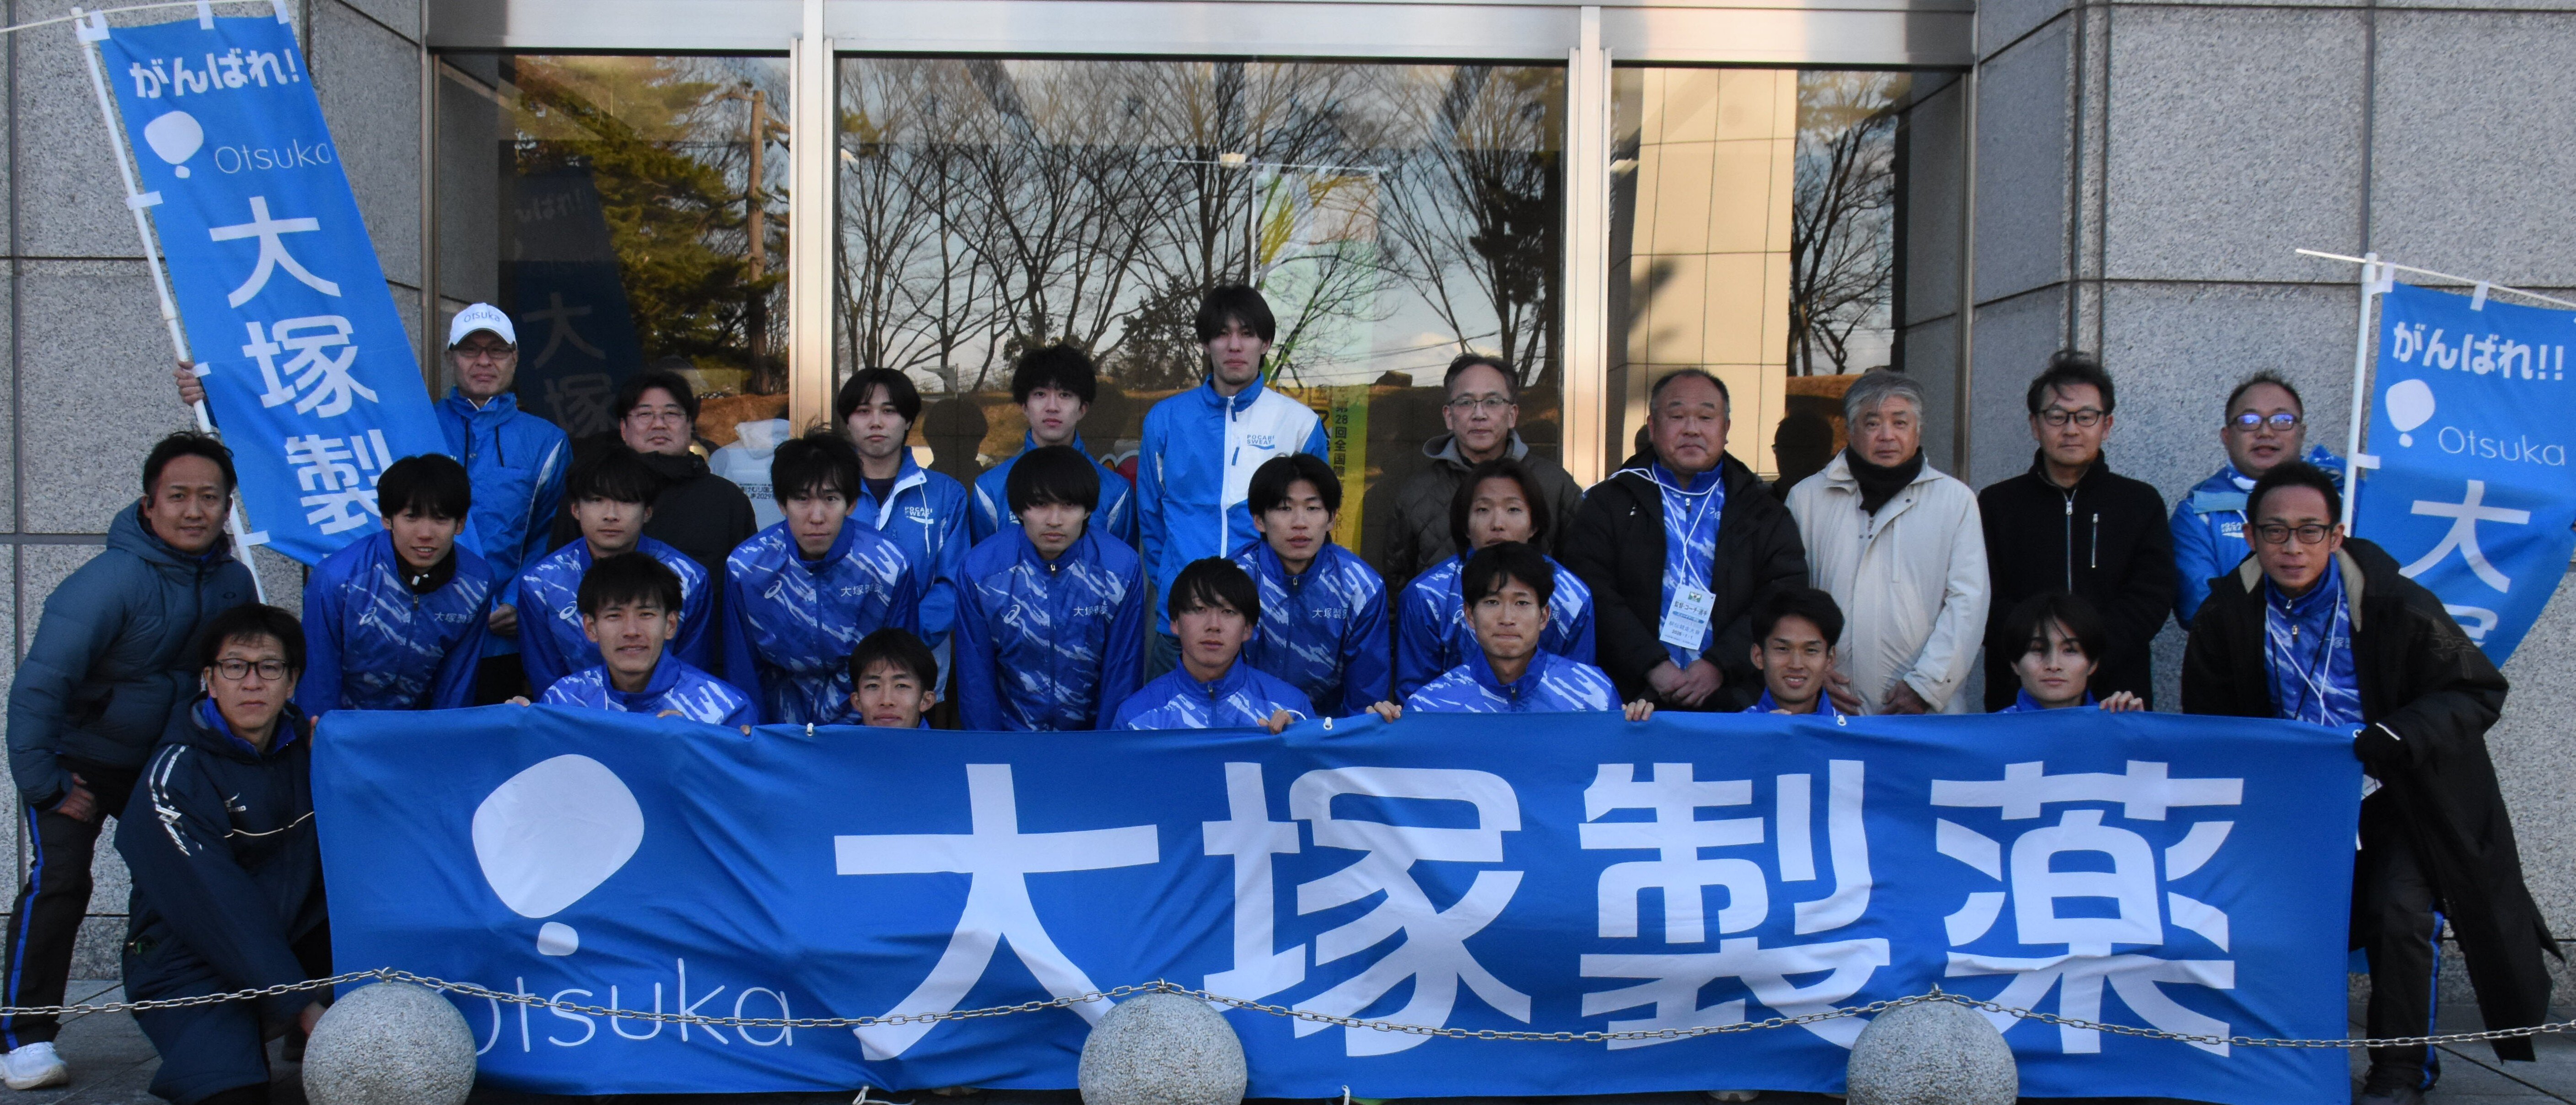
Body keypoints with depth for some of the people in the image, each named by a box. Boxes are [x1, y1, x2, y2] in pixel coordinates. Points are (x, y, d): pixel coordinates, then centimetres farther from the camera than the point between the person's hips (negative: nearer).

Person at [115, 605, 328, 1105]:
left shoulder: (304, 741, 1)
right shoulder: (175, 776, -15)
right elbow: (215, 908, -23)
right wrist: (304, 1008, -30)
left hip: (291, 938, 6)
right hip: (191, 962, -6)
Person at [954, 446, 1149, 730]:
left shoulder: (1123, 569, -7)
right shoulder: (980, 568, -6)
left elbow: (1124, 673, 2)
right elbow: (975, 675, 2)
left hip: (1091, 736, 1)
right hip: (1009, 735, 0)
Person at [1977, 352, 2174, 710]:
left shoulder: (2142, 503, 12)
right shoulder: (1997, 503, 11)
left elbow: (2150, 599, 0)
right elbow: (1986, 600, 1)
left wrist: (2090, 656, -15)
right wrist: (2033, 653, -17)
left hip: (2115, 696, 1)